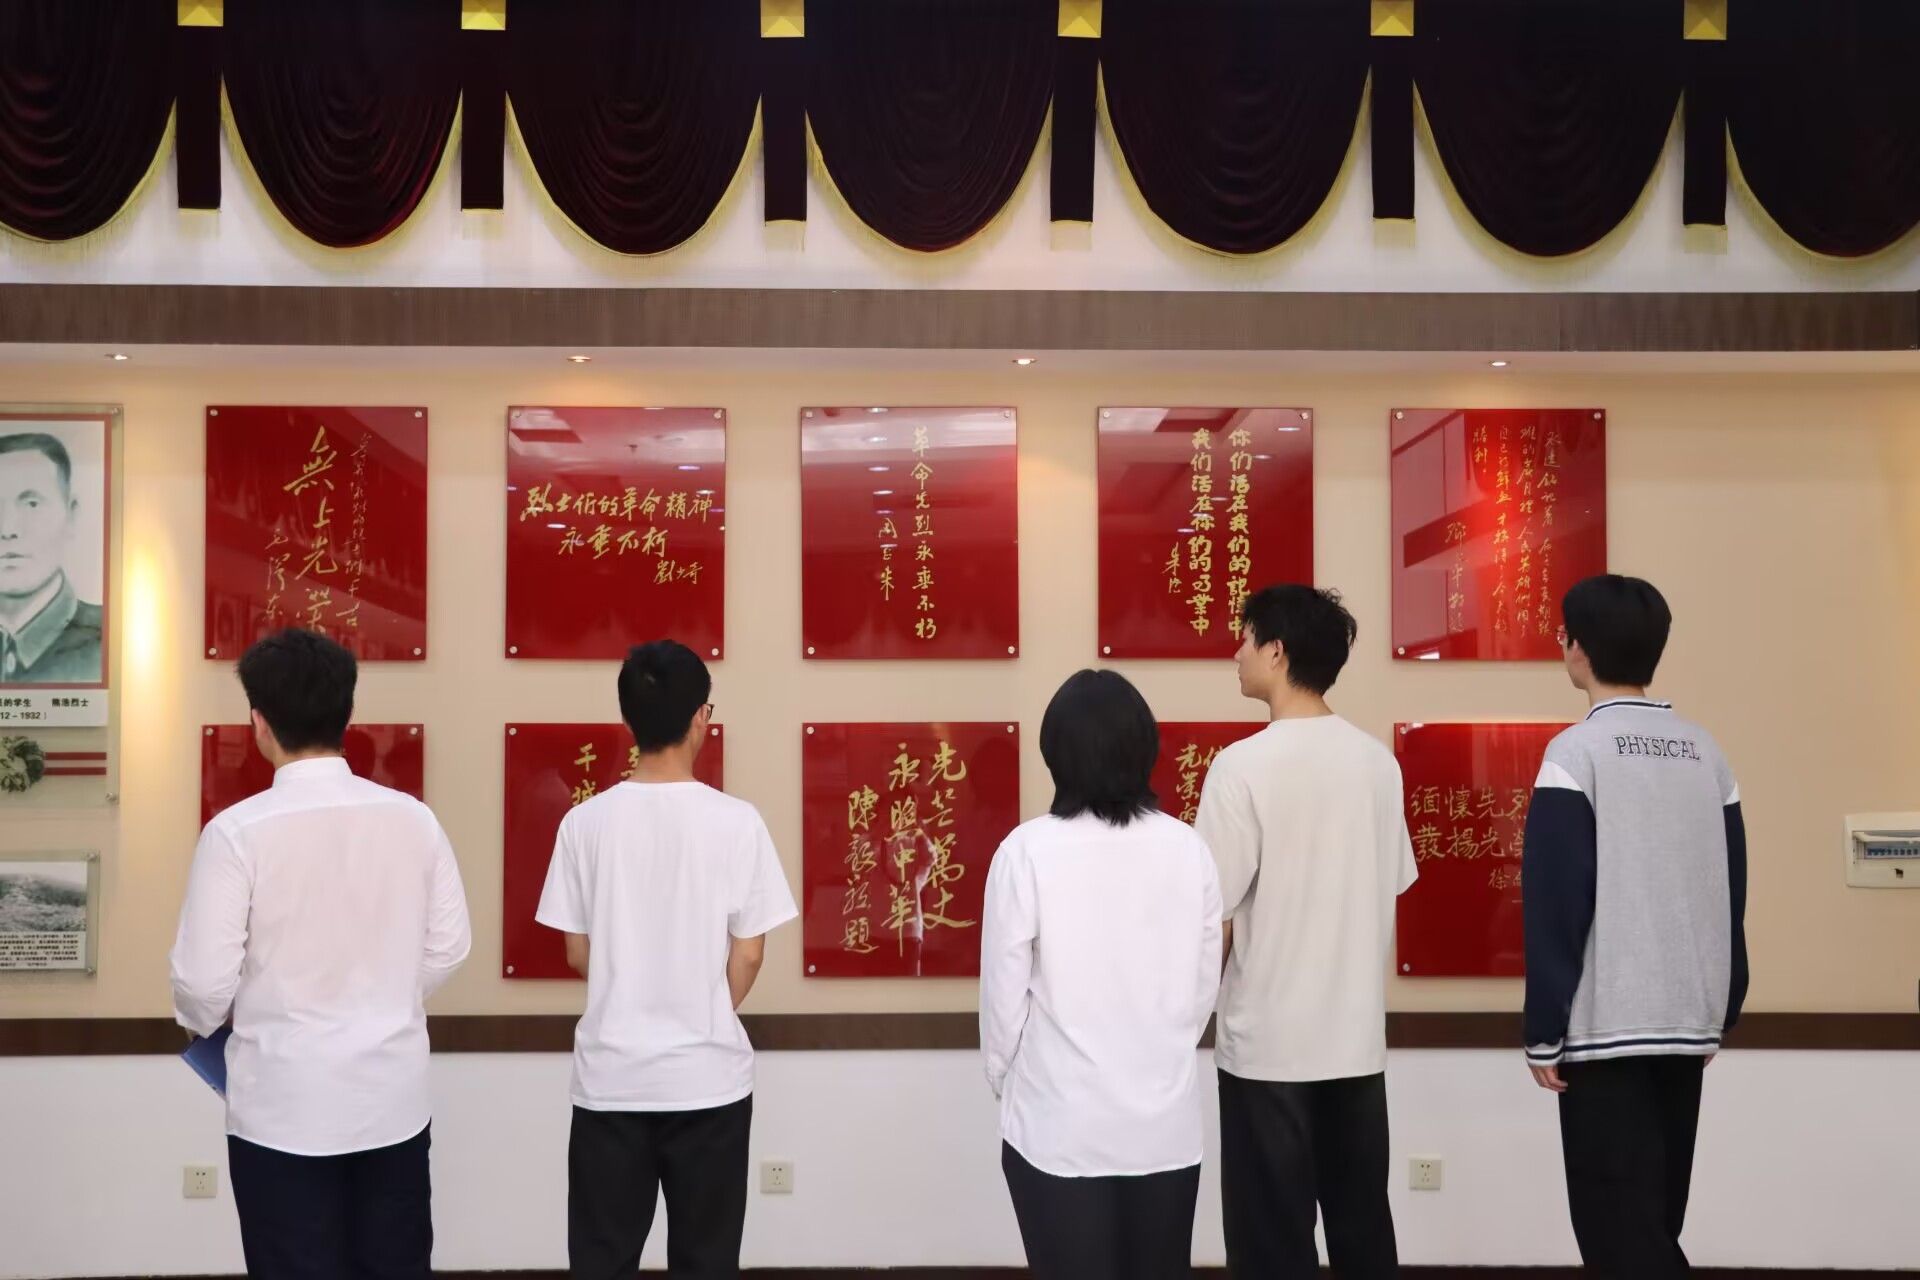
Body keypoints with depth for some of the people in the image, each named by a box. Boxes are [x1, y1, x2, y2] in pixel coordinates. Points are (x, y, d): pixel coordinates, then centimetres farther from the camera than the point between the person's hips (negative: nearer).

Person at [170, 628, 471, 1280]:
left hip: (285, 1106, -3)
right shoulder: (412, 817, -4)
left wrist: (200, 1024, 11)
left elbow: (206, 978, -11)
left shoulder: (239, 830, -15)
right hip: (394, 1095, 3)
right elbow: (448, 945, 3)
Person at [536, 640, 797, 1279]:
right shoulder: (737, 821, -10)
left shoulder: (586, 822, -6)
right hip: (709, 1075, -1)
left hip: (610, 1076, 1)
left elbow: (579, 954, 1)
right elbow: (747, 956, -5)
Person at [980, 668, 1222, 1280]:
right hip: (1167, 1120, 3)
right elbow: (1205, 984, 4)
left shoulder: (1028, 851, -14)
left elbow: (1004, 990, -8)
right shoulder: (1188, 849, -4)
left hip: (1059, 1125, -3)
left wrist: (1004, 1078, 10)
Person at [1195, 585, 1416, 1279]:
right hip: (1358, 1037, 6)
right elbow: (1391, 890, 10)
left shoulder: (1244, 764, -15)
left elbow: (1216, 917, -13)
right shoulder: (1378, 761, 3)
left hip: (1268, 1042, -6)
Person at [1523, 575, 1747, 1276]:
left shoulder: (1577, 752, -10)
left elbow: (1556, 906, -13)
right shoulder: (1706, 753, 7)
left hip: (1605, 1025, -6)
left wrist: (1544, 1032, -8)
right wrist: (1718, 1016, 18)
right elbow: (1730, 897, 10)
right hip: (1688, 1021, 6)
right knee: (1654, 1216, 17)